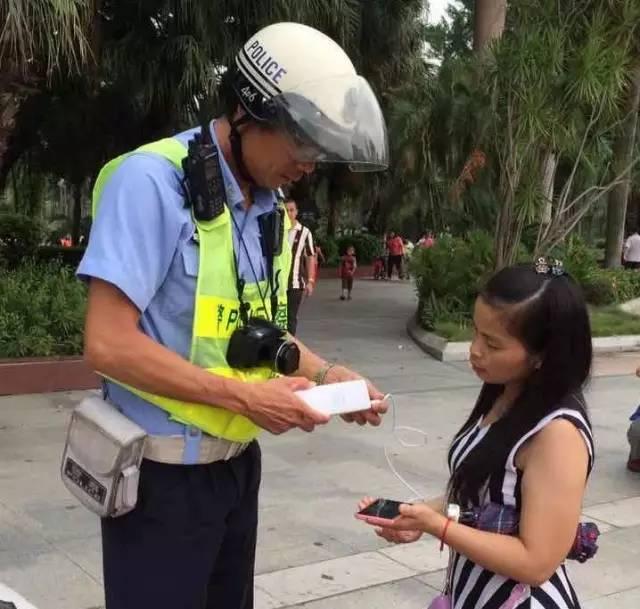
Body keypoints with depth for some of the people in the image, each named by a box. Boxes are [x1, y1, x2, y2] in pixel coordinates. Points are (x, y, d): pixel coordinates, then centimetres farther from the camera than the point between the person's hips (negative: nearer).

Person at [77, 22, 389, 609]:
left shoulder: (270, 209, 6)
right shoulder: (152, 181, -18)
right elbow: (108, 344, -22)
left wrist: (329, 374, -1)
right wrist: (243, 396, -22)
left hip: (237, 461, 7)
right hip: (163, 471, -7)